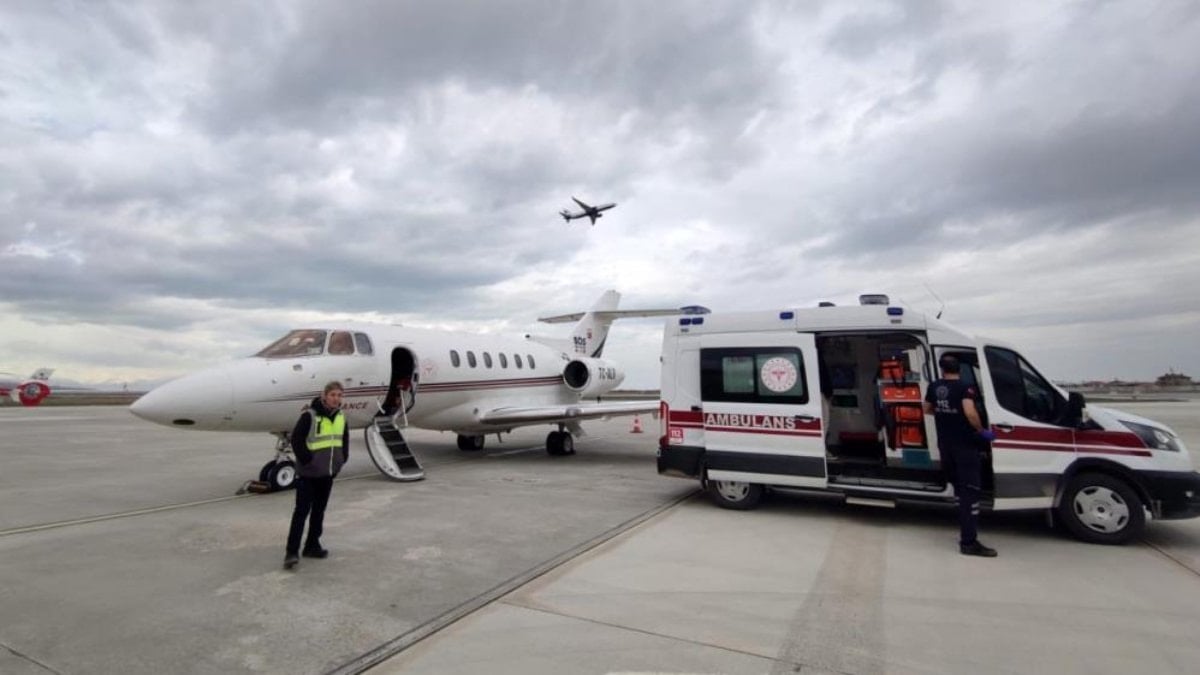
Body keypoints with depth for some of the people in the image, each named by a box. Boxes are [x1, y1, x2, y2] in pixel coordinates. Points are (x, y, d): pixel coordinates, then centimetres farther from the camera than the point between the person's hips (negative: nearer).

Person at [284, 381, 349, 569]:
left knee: (319, 511, 14)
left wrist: (342, 460, 8)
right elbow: (296, 440, -15)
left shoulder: (341, 417, 5)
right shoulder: (309, 416, -14)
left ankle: (312, 545, 26)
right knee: (301, 511, -4)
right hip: (308, 474, -6)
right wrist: (307, 460, -15)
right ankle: (292, 551, 3)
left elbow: (345, 440, 16)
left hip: (328, 474, 6)